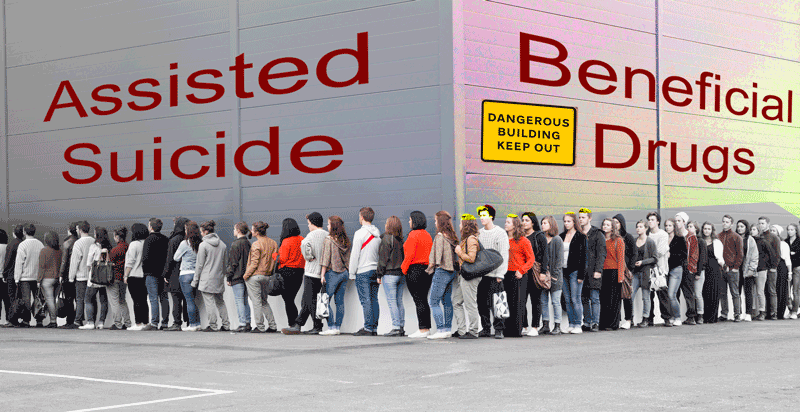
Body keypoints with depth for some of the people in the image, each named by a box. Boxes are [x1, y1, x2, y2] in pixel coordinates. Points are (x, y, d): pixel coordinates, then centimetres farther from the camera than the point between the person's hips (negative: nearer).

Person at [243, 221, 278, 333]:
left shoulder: (256, 245, -14)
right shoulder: (273, 243, 7)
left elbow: (254, 263, -15)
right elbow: (275, 260, 10)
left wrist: (246, 275, -5)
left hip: (255, 276, -7)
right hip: (267, 276, 7)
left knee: (256, 302, 0)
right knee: (264, 301, 17)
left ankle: (260, 327, 1)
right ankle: (273, 326, 13)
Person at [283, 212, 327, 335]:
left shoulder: (312, 235, -10)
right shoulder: (328, 235, 9)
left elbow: (305, 245, -30)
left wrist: (309, 257, -15)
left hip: (312, 272, -7)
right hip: (323, 273, 7)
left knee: (311, 301, -2)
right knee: (306, 300, 11)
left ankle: (317, 327, -4)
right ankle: (297, 326, 14)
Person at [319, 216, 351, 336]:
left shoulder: (328, 240, -9)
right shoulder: (345, 241, 8)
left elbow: (326, 259, -11)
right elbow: (348, 259, 11)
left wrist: (322, 275, -8)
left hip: (332, 272, -6)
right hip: (344, 272, 6)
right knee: (340, 301, 9)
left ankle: (331, 327, -8)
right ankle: (338, 327, 10)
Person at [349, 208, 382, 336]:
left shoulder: (360, 233, -11)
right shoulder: (378, 233, 11)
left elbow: (355, 254, -11)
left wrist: (352, 271, -4)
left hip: (363, 271, -7)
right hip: (375, 270, 7)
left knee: (366, 301, -6)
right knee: (374, 300, 8)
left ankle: (368, 328, -8)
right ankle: (374, 328, 9)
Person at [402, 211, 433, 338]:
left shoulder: (413, 235, -12)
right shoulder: (427, 235, 12)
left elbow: (410, 255, -17)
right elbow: (431, 254, 13)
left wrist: (404, 269, -8)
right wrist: (429, 267, 17)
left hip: (415, 270, -8)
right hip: (427, 269, 8)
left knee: (419, 301, -6)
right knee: (423, 300, 13)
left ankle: (422, 330, -6)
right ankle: (427, 328, 14)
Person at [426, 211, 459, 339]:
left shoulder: (440, 236, -15)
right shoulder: (453, 236, 8)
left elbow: (436, 259, -16)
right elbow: (456, 255, 12)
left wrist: (429, 269, -3)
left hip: (442, 271, -8)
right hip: (452, 271, 8)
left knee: (434, 302, -4)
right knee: (447, 301, 14)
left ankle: (441, 330, -10)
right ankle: (448, 329, 16)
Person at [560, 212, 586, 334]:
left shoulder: (580, 237, -3)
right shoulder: (561, 236, 13)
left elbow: (583, 256, -7)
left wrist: (581, 275, -13)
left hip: (575, 271, -6)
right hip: (563, 271, 6)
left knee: (575, 299, -6)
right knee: (568, 300, 7)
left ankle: (578, 325, -1)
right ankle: (571, 324, 11)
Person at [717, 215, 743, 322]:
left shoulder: (736, 237, 2)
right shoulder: (718, 236, 13)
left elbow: (740, 254, 0)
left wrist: (736, 267, -7)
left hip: (732, 270, -4)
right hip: (720, 270, 4)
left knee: (735, 293, -2)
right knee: (722, 293, 5)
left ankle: (737, 314, 1)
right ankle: (724, 314, 10)